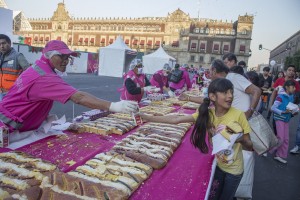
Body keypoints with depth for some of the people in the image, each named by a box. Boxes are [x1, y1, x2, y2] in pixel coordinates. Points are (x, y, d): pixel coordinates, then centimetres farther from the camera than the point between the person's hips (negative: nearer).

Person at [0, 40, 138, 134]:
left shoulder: (37, 68, 5)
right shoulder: (45, 78, -30)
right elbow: (79, 97, -43)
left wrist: (46, 116, 1)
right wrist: (113, 106, -50)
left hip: (18, 126, 10)